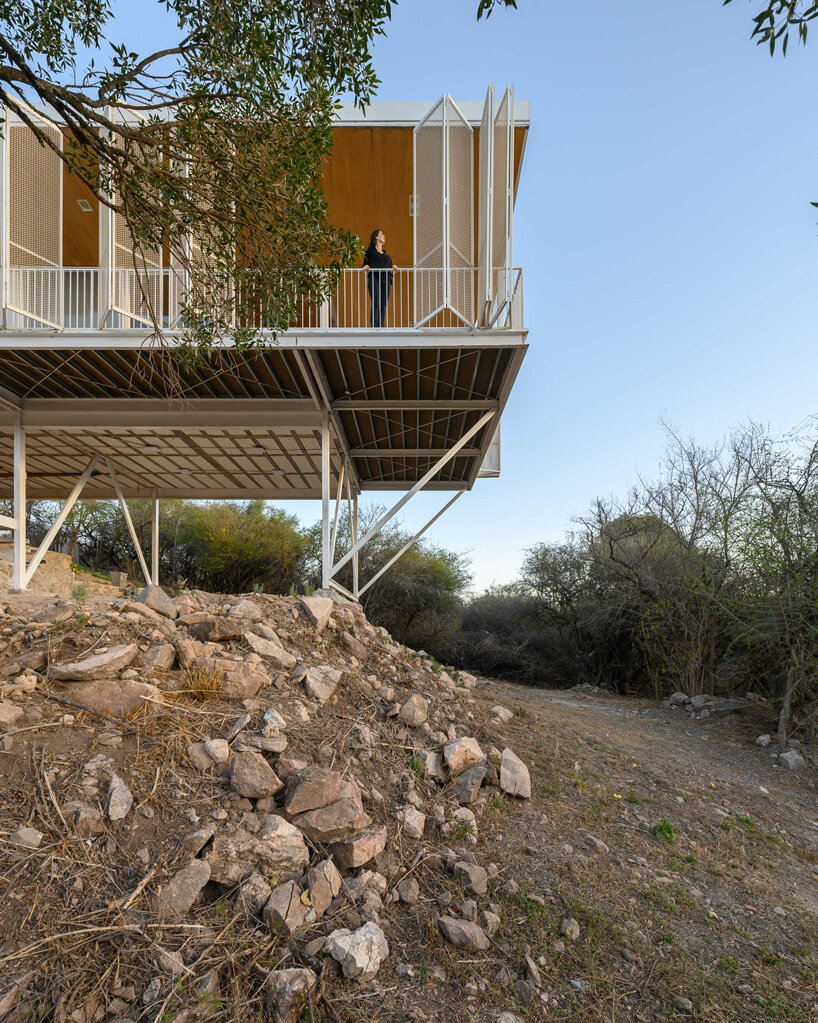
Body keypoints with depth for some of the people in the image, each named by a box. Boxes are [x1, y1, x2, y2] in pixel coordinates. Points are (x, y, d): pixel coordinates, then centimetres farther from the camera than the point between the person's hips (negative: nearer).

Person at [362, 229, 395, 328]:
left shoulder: (386, 254, 26)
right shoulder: (370, 250, 13)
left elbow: (390, 268, 21)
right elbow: (365, 264, 10)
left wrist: (393, 270, -2)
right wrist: (366, 267, -13)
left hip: (386, 280, 4)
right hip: (374, 279, -4)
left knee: (383, 306, -3)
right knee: (376, 305, -16)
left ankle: (382, 327, -4)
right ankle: (374, 327, -18)